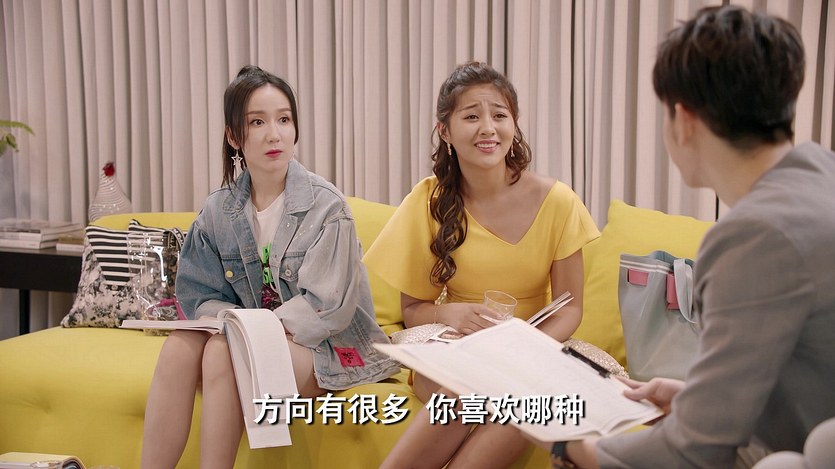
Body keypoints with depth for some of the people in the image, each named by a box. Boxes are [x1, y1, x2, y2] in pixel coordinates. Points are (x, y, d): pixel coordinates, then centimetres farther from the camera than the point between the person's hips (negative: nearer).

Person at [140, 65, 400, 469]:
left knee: (224, 351, -30)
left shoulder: (325, 205, -11)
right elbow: (199, 296, 4)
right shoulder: (218, 211, 3)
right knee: (180, 344, -24)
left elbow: (326, 306, -16)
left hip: (327, 346, -4)